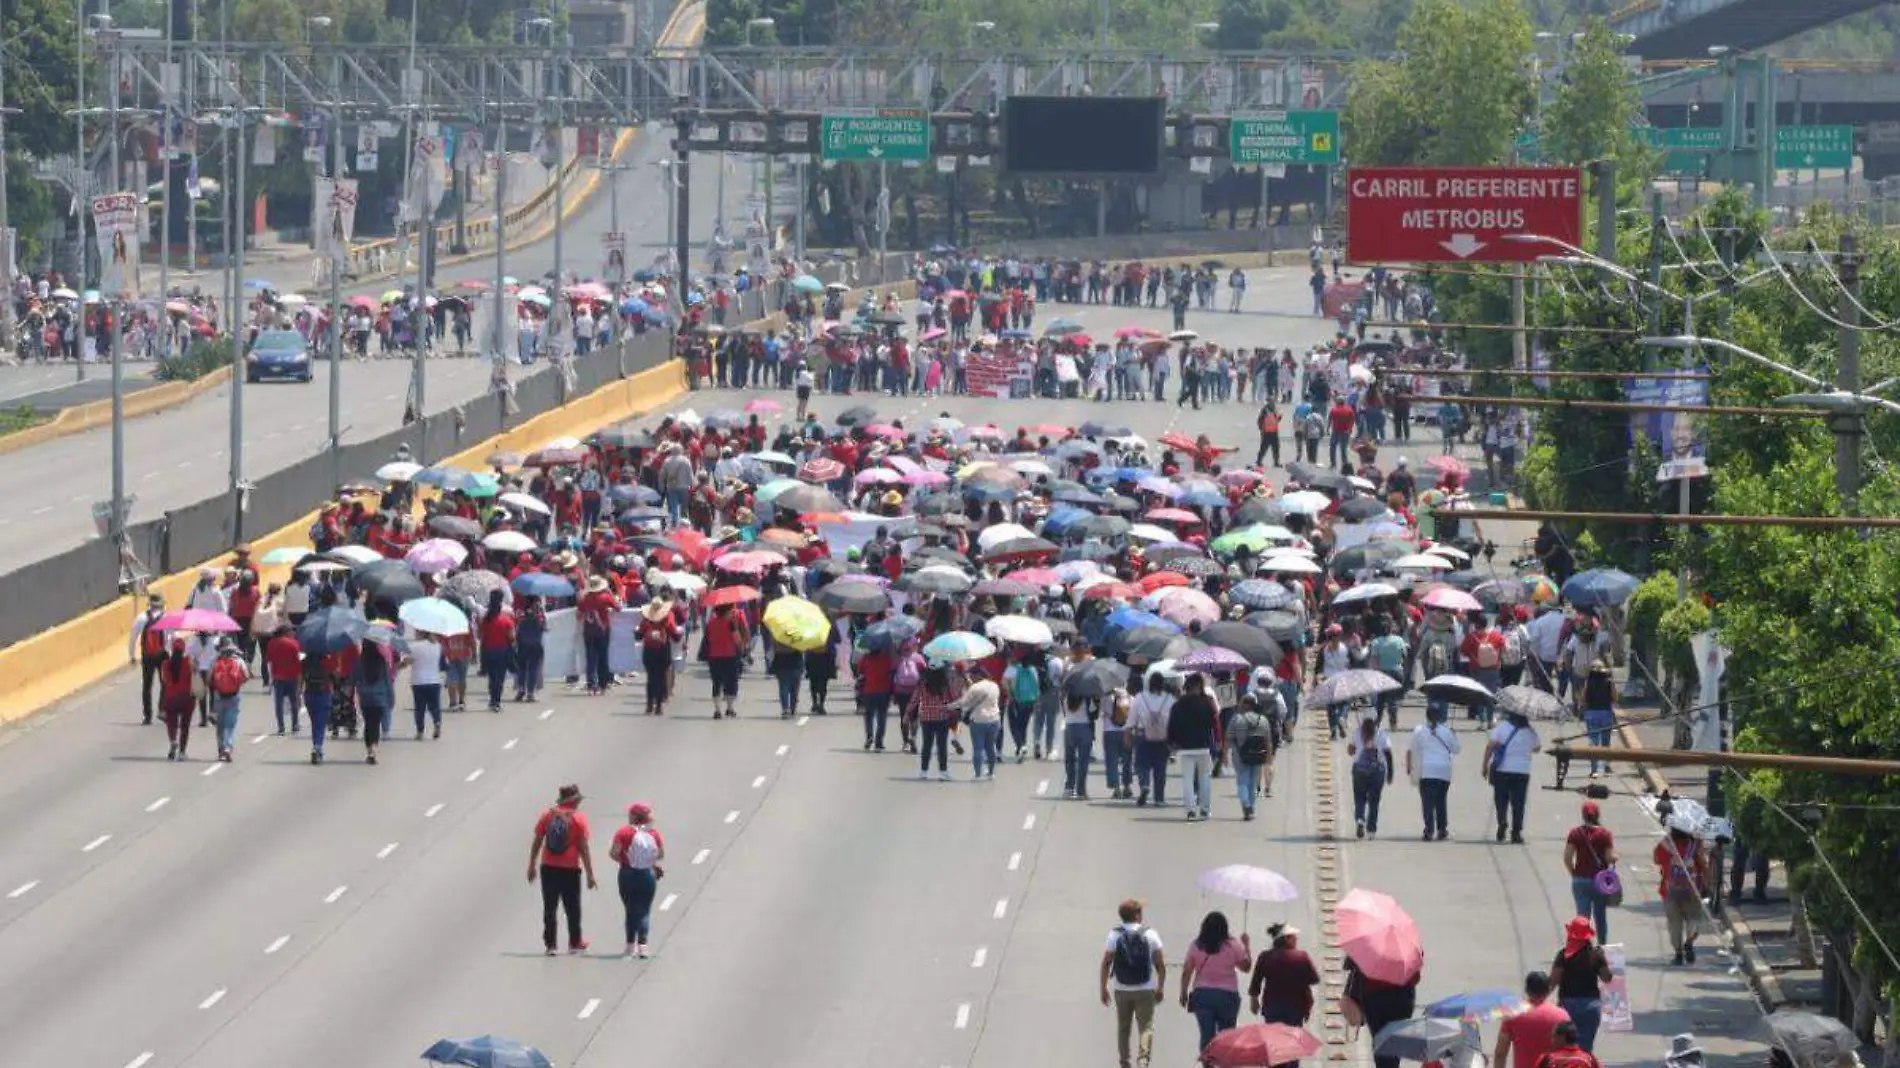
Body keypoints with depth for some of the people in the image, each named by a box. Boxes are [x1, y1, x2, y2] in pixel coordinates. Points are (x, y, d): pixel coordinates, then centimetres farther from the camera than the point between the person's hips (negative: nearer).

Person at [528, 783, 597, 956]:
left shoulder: (547, 815, 1)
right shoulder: (578, 818, -7)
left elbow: (536, 842, 4)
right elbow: (584, 848, -8)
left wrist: (532, 865, 13)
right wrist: (590, 874, -3)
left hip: (548, 868, 2)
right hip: (570, 870, -2)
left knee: (549, 908, 6)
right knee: (573, 908, 11)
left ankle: (549, 943, 6)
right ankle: (575, 943, 19)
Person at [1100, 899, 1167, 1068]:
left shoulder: (1115, 935, -1)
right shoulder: (1150, 934, 0)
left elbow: (1105, 964, -5)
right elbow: (1161, 964, 0)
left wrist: (1103, 989, 3)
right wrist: (1160, 988, 10)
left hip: (1122, 990, 1)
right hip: (1145, 990, -1)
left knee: (1123, 1028, 14)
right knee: (1146, 1026, -1)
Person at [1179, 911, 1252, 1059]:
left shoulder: (1196, 946, 0)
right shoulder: (1233, 945, -5)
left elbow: (1186, 972, 1)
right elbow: (1246, 966, 5)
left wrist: (1184, 993, 12)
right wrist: (1247, 945, 15)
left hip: (1202, 994, 1)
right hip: (1227, 995, -1)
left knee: (1206, 1035, 3)